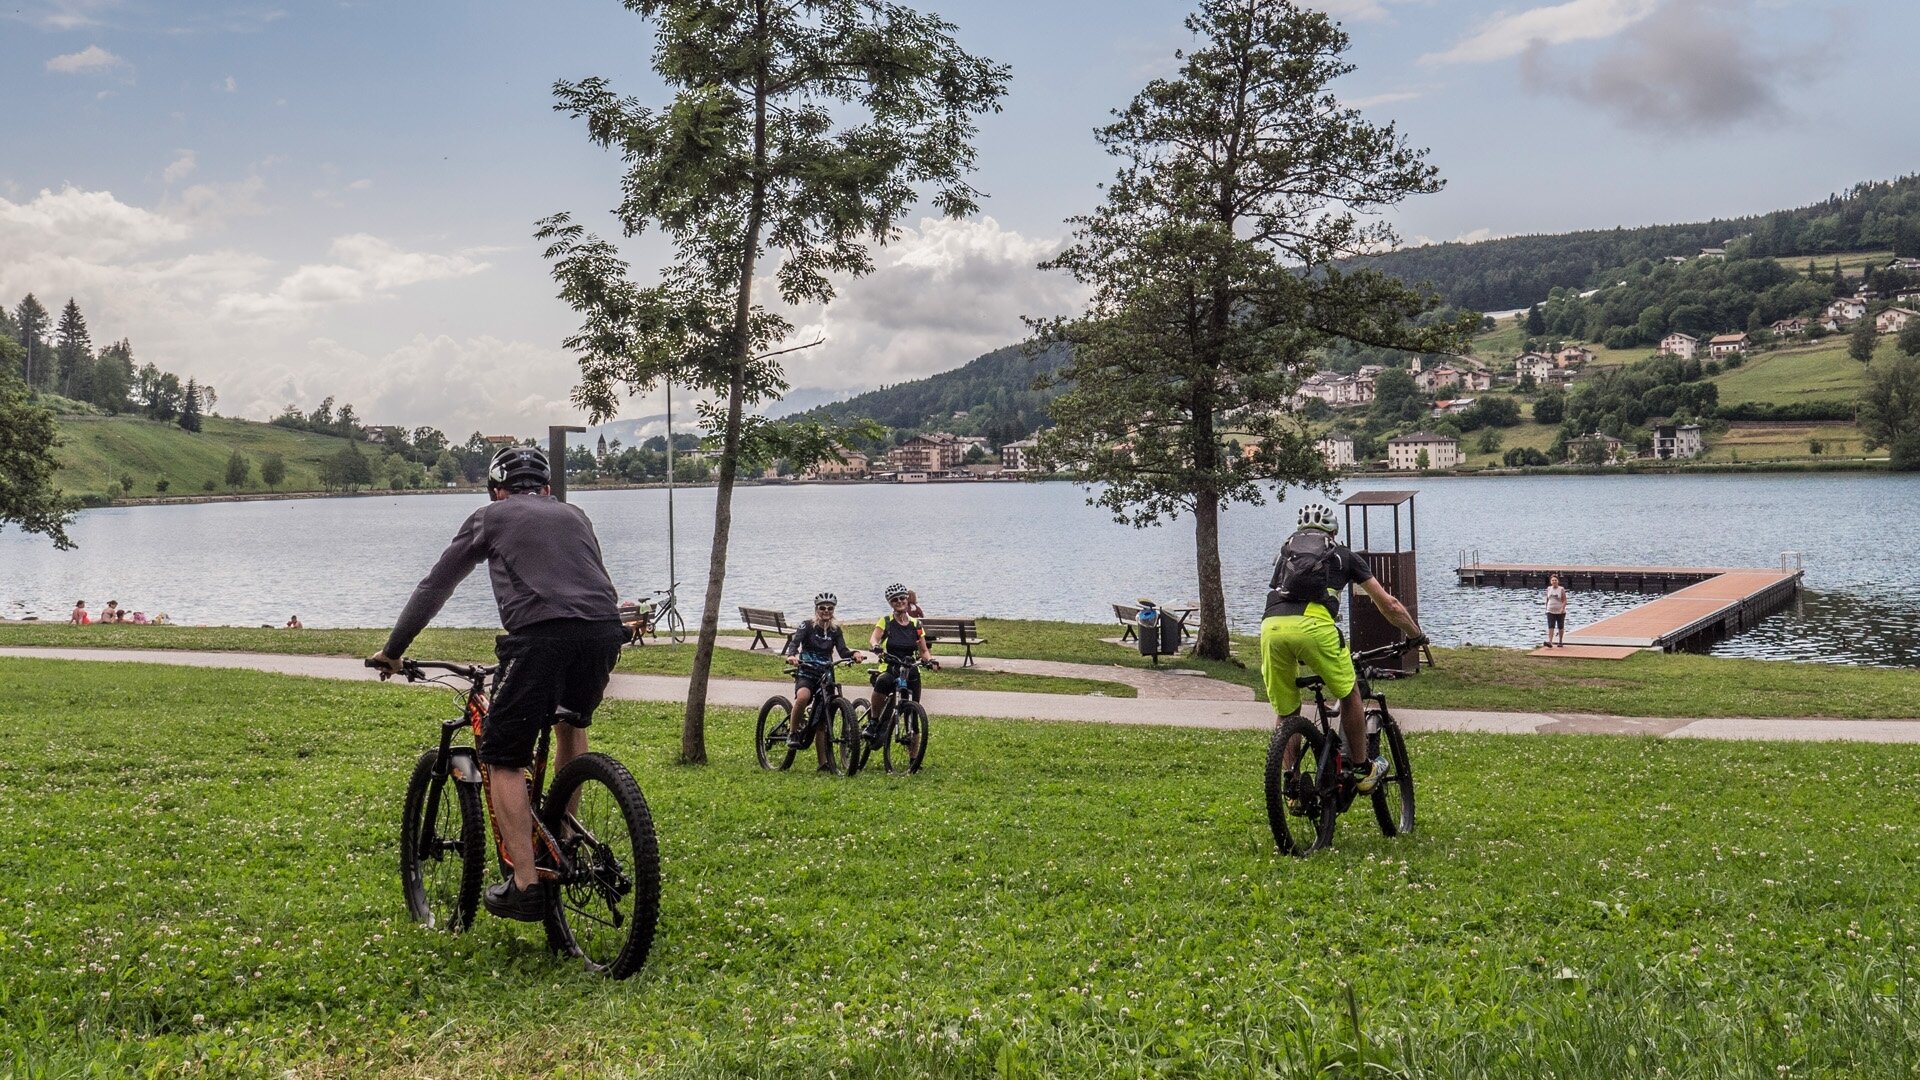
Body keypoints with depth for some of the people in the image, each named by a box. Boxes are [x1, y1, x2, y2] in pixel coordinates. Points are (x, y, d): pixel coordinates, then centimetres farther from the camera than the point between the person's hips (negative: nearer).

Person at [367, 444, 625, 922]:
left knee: (503, 759, 6)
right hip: (605, 629, 5)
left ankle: (525, 885, -2)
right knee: (572, 720, 33)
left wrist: (392, 650, 32)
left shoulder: (490, 517, 21)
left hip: (542, 636, -5)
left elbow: (434, 587, 23)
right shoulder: (573, 516, 31)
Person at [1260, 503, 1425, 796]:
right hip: (1313, 625, -3)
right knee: (1349, 694, 22)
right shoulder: (1342, 554, 27)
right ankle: (1362, 770, 31)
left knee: (1285, 714, 21)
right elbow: (1390, 605, 29)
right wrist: (1417, 635, 46)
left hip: (1271, 626, 3)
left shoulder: (1285, 551, 35)